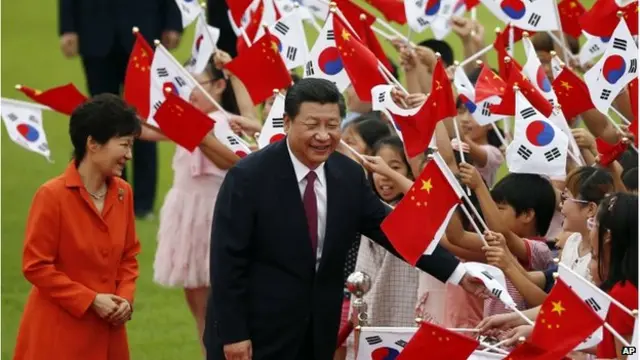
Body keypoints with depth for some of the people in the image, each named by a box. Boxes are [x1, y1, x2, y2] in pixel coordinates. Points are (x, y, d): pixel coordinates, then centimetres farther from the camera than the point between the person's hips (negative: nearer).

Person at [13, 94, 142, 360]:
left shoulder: (123, 193, 6)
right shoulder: (52, 196, -13)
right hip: (59, 335, -6)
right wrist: (90, 300, -15)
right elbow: (35, 266, -12)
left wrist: (125, 298, -3)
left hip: (105, 333, 6)